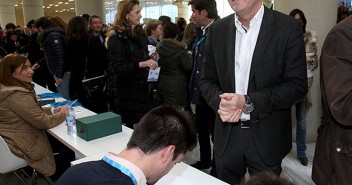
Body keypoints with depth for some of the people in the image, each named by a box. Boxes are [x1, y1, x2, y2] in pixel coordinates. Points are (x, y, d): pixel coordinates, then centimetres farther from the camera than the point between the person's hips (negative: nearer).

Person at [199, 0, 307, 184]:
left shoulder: (288, 27, -9)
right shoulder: (217, 30, 2)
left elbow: (297, 85, -11)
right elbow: (207, 80, 6)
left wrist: (248, 102, -21)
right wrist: (219, 101, -16)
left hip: (266, 136, -2)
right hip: (227, 135, 3)